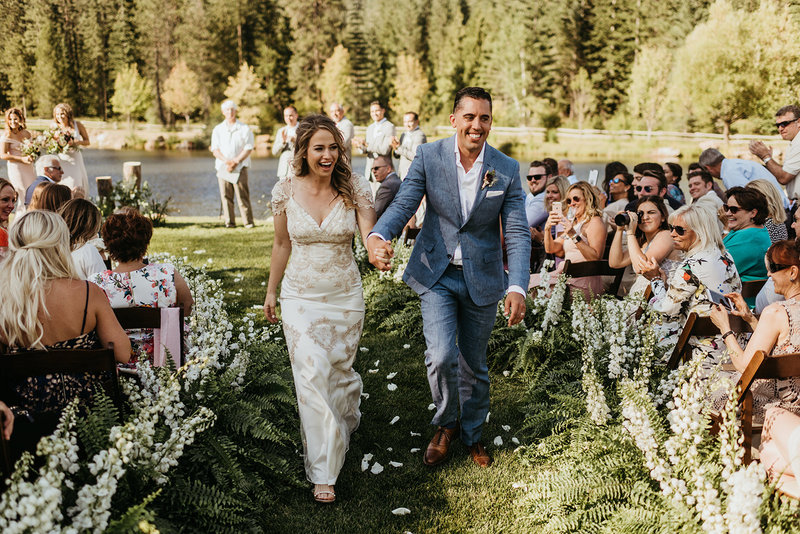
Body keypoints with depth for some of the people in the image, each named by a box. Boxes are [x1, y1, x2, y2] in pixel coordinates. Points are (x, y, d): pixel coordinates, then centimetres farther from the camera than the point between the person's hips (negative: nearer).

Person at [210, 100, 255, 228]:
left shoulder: (245, 128, 7)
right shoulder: (218, 129, 14)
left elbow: (248, 148, -1)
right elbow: (215, 149, 7)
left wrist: (235, 161, -13)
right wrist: (226, 161, -11)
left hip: (240, 167, -3)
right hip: (222, 167, 3)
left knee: (243, 195, -9)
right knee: (225, 196, -1)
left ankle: (248, 222, -7)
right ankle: (229, 222, 4)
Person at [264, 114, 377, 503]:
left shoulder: (354, 188, -9)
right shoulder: (285, 191, -6)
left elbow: (370, 236, -15)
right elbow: (282, 244, 7)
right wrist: (271, 291, 14)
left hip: (345, 296, 1)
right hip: (300, 296, 0)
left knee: (340, 370, 15)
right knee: (312, 376, -7)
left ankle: (345, 421, 52)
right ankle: (323, 471, 3)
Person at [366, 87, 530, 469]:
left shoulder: (507, 170, -7)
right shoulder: (429, 156, -7)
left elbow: (517, 233, -10)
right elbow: (403, 204, -12)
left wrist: (517, 287, -25)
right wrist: (377, 236, -35)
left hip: (481, 279, 1)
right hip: (436, 274, -1)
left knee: (474, 365, 13)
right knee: (442, 357, -15)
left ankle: (472, 434, 38)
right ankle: (446, 424, 15)